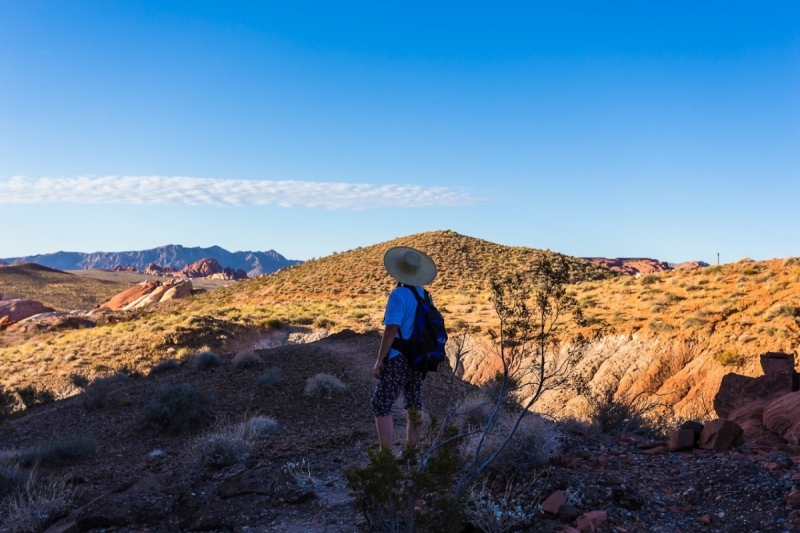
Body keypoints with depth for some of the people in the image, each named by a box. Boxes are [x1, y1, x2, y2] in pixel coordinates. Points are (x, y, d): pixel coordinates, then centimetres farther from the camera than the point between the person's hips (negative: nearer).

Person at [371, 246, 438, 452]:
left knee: (381, 405, -1)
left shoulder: (399, 294, -15)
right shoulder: (424, 295, 6)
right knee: (414, 404, 14)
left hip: (398, 359, -7)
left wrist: (379, 360, -15)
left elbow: (391, 329, -20)